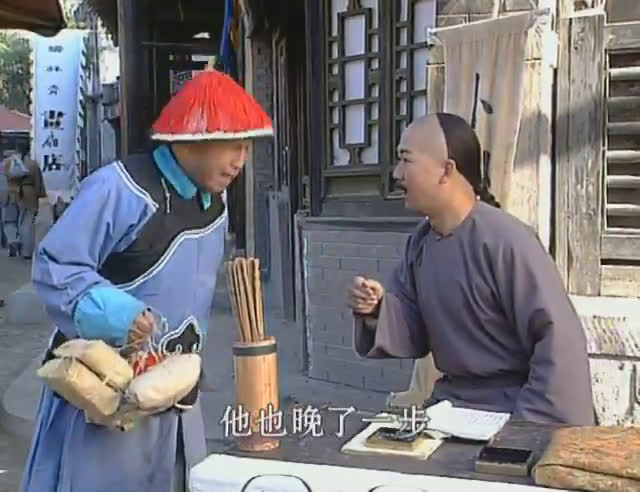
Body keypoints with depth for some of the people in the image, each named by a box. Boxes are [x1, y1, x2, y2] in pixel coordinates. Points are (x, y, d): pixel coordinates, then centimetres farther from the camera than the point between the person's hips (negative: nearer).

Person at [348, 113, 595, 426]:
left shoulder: (505, 241, -20)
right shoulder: (420, 241, 4)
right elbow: (414, 337, 7)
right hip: (450, 402, 6)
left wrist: (529, 424, -20)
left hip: (509, 409, -6)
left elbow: (559, 340, -20)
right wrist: (377, 311, -12)